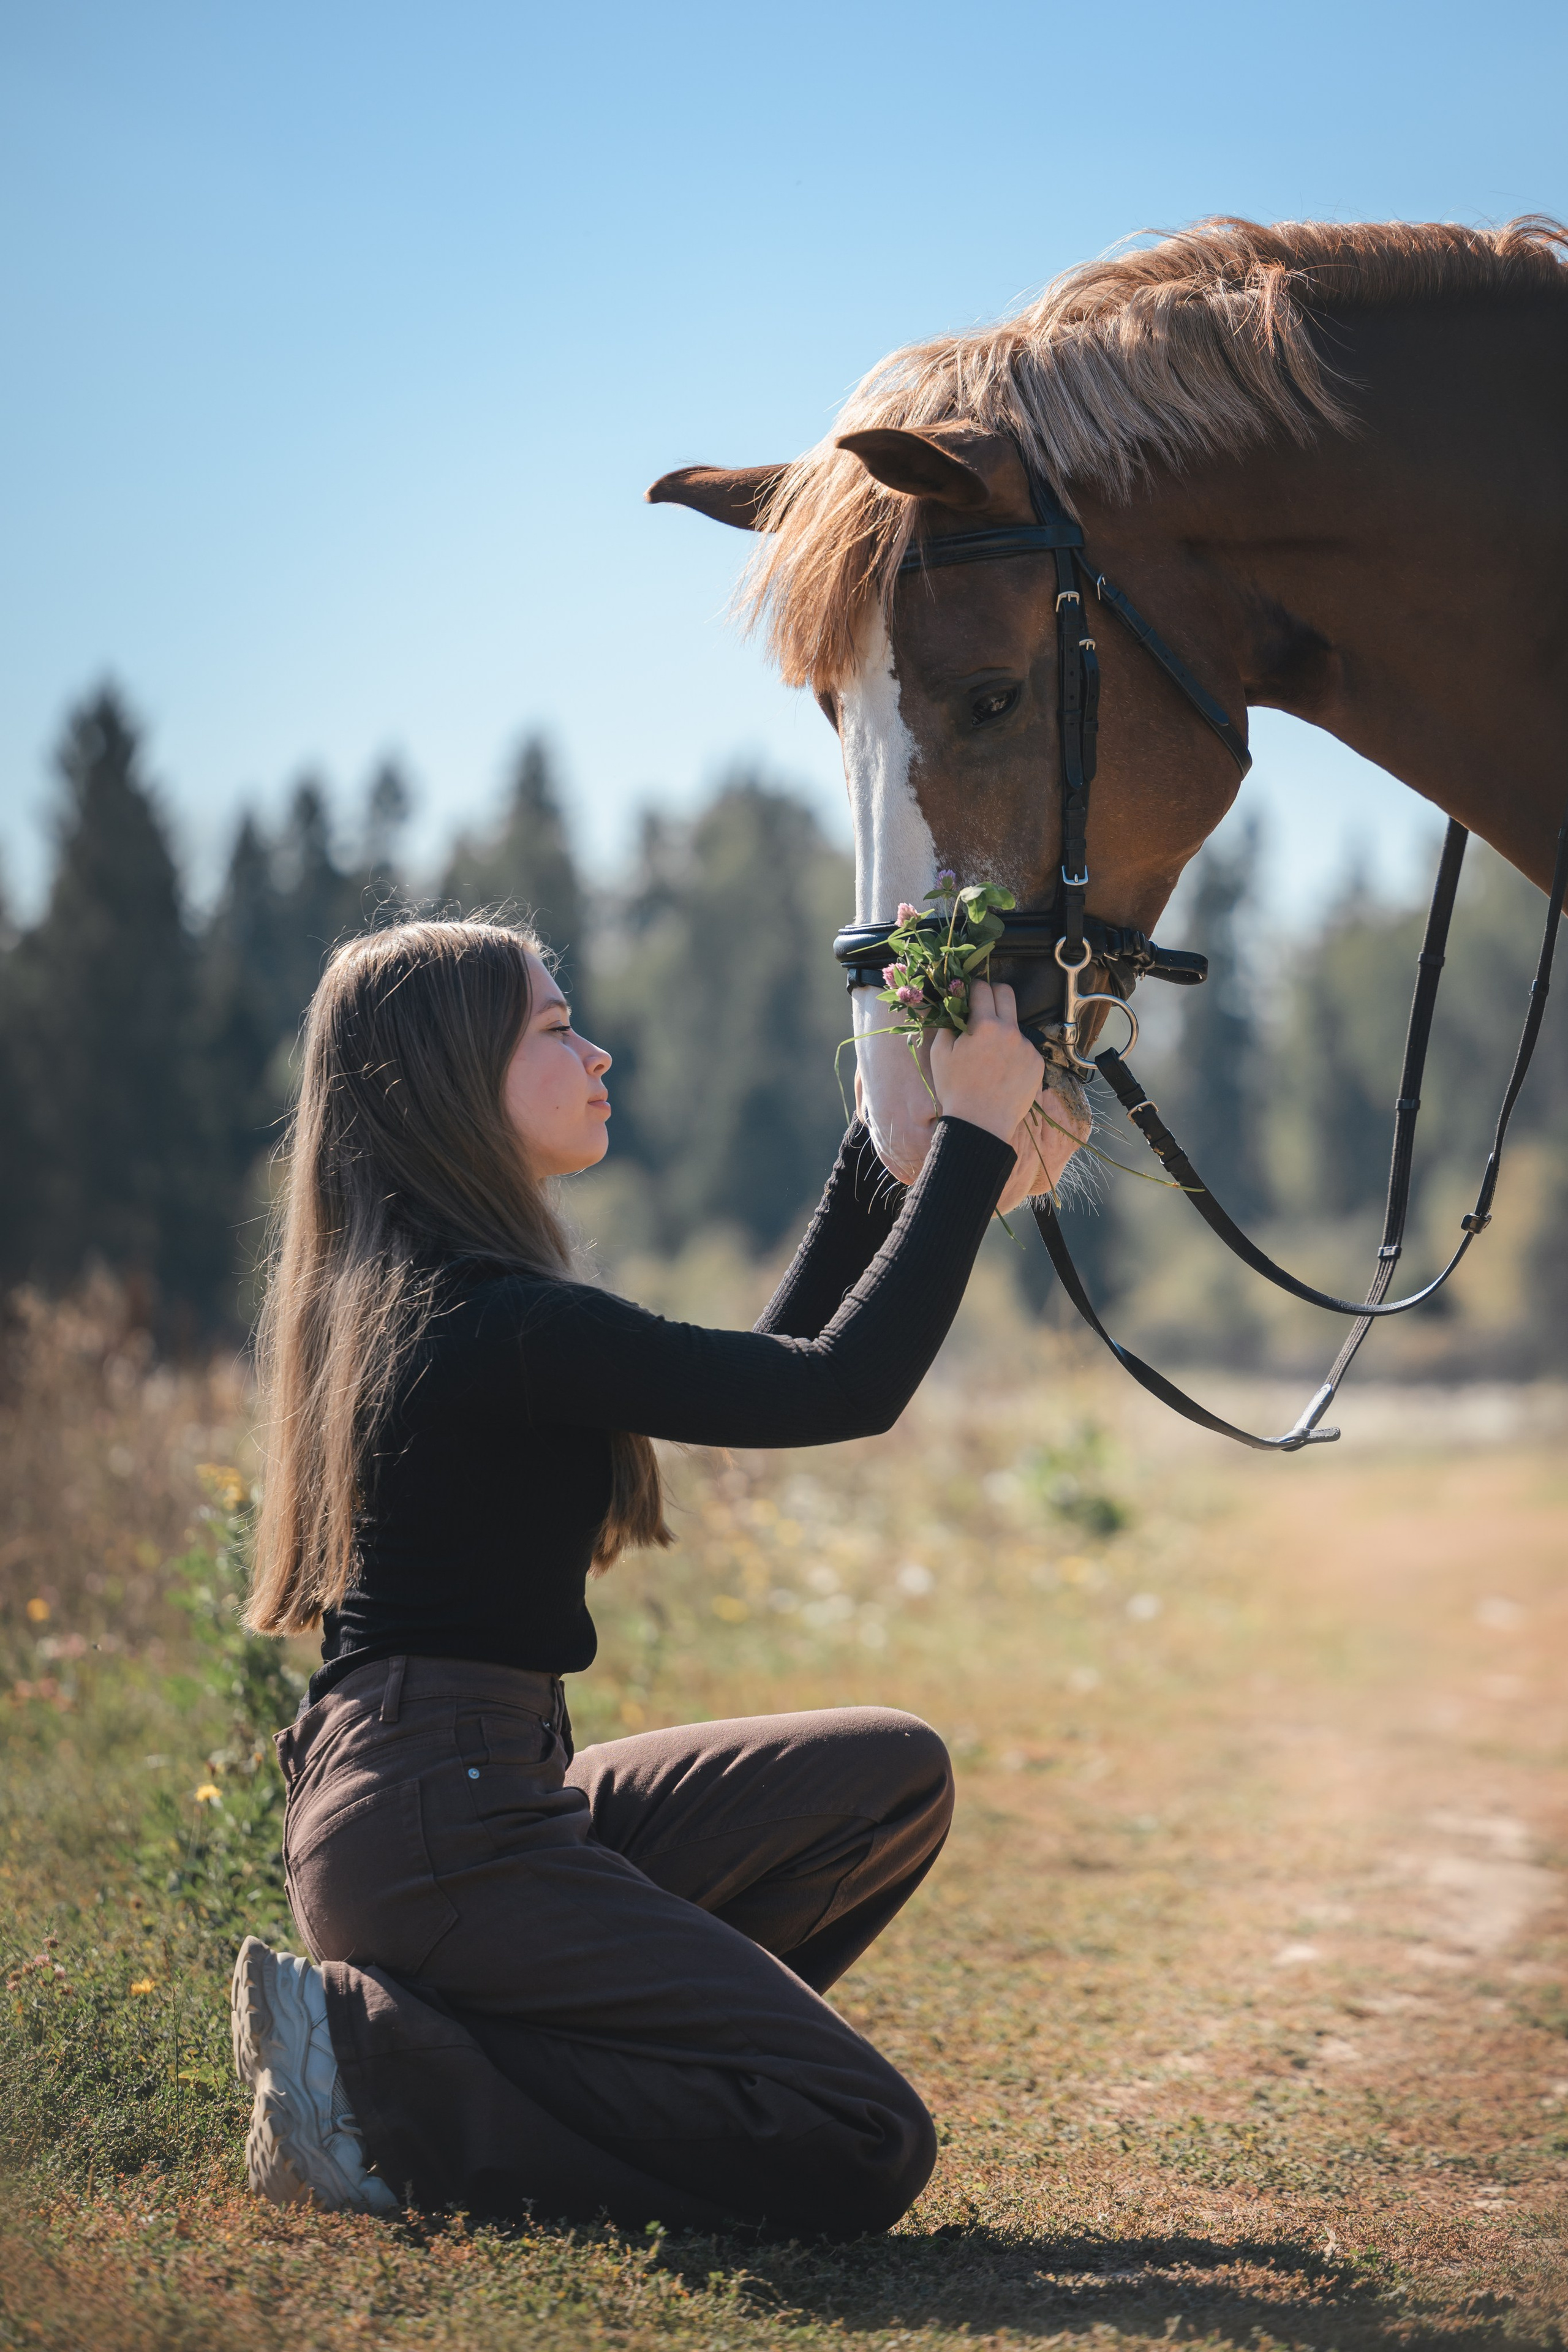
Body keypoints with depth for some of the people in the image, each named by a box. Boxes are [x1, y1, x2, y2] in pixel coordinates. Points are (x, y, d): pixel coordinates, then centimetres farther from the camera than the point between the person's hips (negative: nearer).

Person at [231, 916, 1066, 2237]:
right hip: (436, 1840, -10)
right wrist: (975, 1131, -10)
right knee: (864, 2155, -11)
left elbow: (764, 1370, 21)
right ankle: (387, 2085, -7)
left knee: (892, 1774, 14)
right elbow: (841, 1389, -17)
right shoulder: (495, 1321, -18)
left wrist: (893, 1136, 20)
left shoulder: (414, 1291, 14)